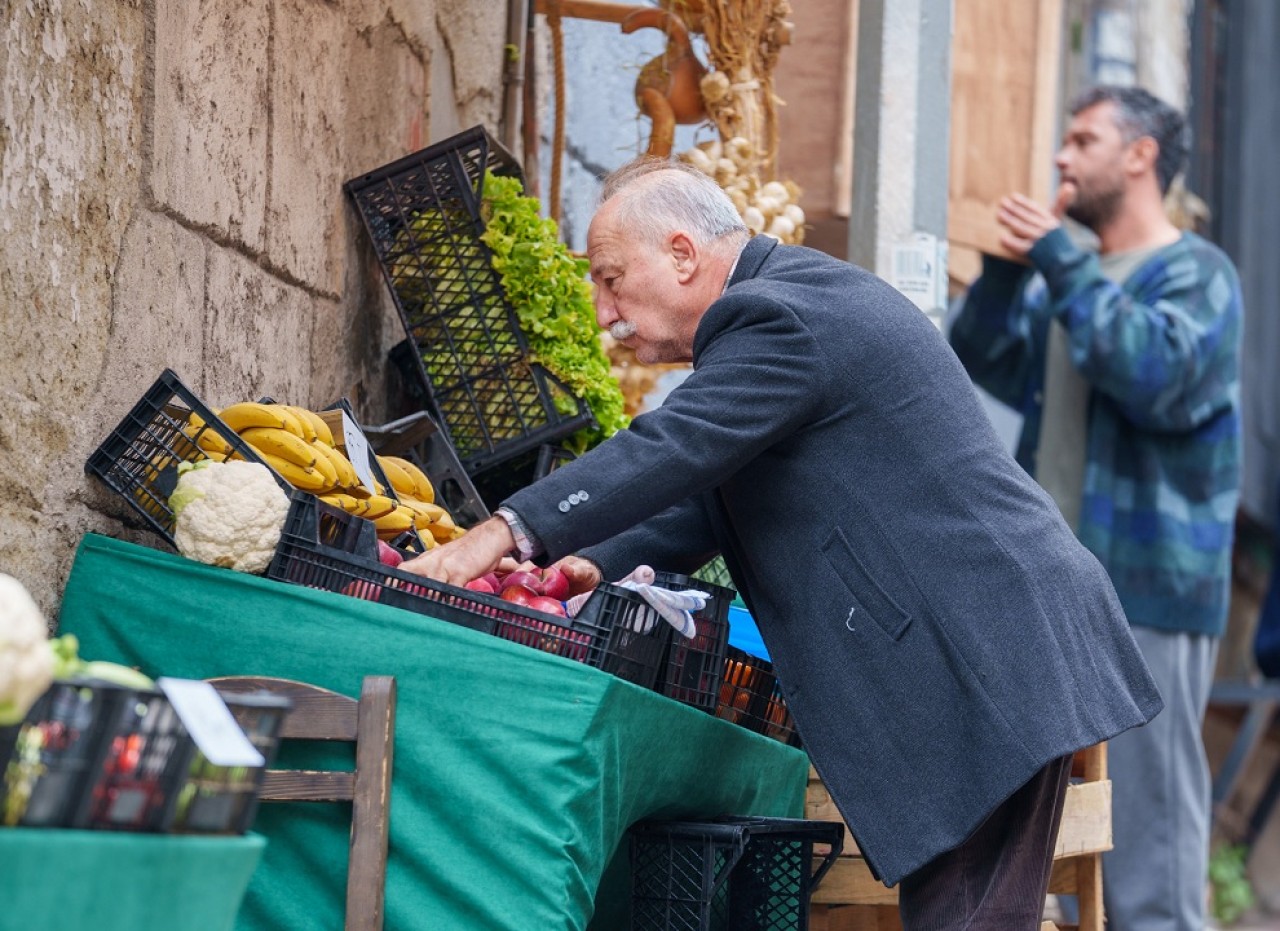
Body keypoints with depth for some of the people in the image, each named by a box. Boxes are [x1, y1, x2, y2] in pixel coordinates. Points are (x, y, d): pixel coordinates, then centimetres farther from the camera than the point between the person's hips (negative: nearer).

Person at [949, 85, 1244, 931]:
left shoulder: (1194, 274, -3)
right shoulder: (1069, 277, 20)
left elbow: (1159, 379, -20)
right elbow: (984, 361, 11)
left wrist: (1061, 266, -16)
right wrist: (1009, 267, -3)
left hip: (1147, 592, -7)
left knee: (1143, 814, -9)